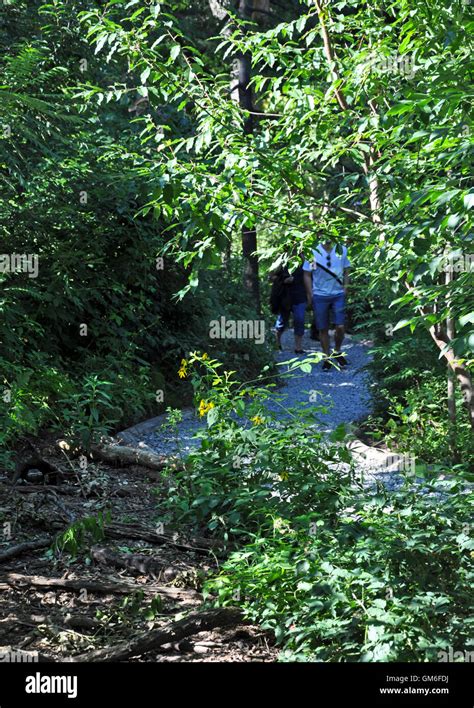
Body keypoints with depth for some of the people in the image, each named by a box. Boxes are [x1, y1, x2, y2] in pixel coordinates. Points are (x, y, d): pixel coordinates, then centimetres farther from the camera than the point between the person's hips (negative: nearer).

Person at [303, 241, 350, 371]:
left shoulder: (342, 250, 2)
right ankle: (326, 358, 18)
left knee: (340, 327, -5)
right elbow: (307, 275, -1)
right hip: (320, 295, -1)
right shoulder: (313, 252, -5)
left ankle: (337, 352, 20)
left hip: (338, 294, 1)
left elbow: (346, 271, 10)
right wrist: (310, 295, -4)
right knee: (323, 329, 5)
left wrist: (345, 289, 0)